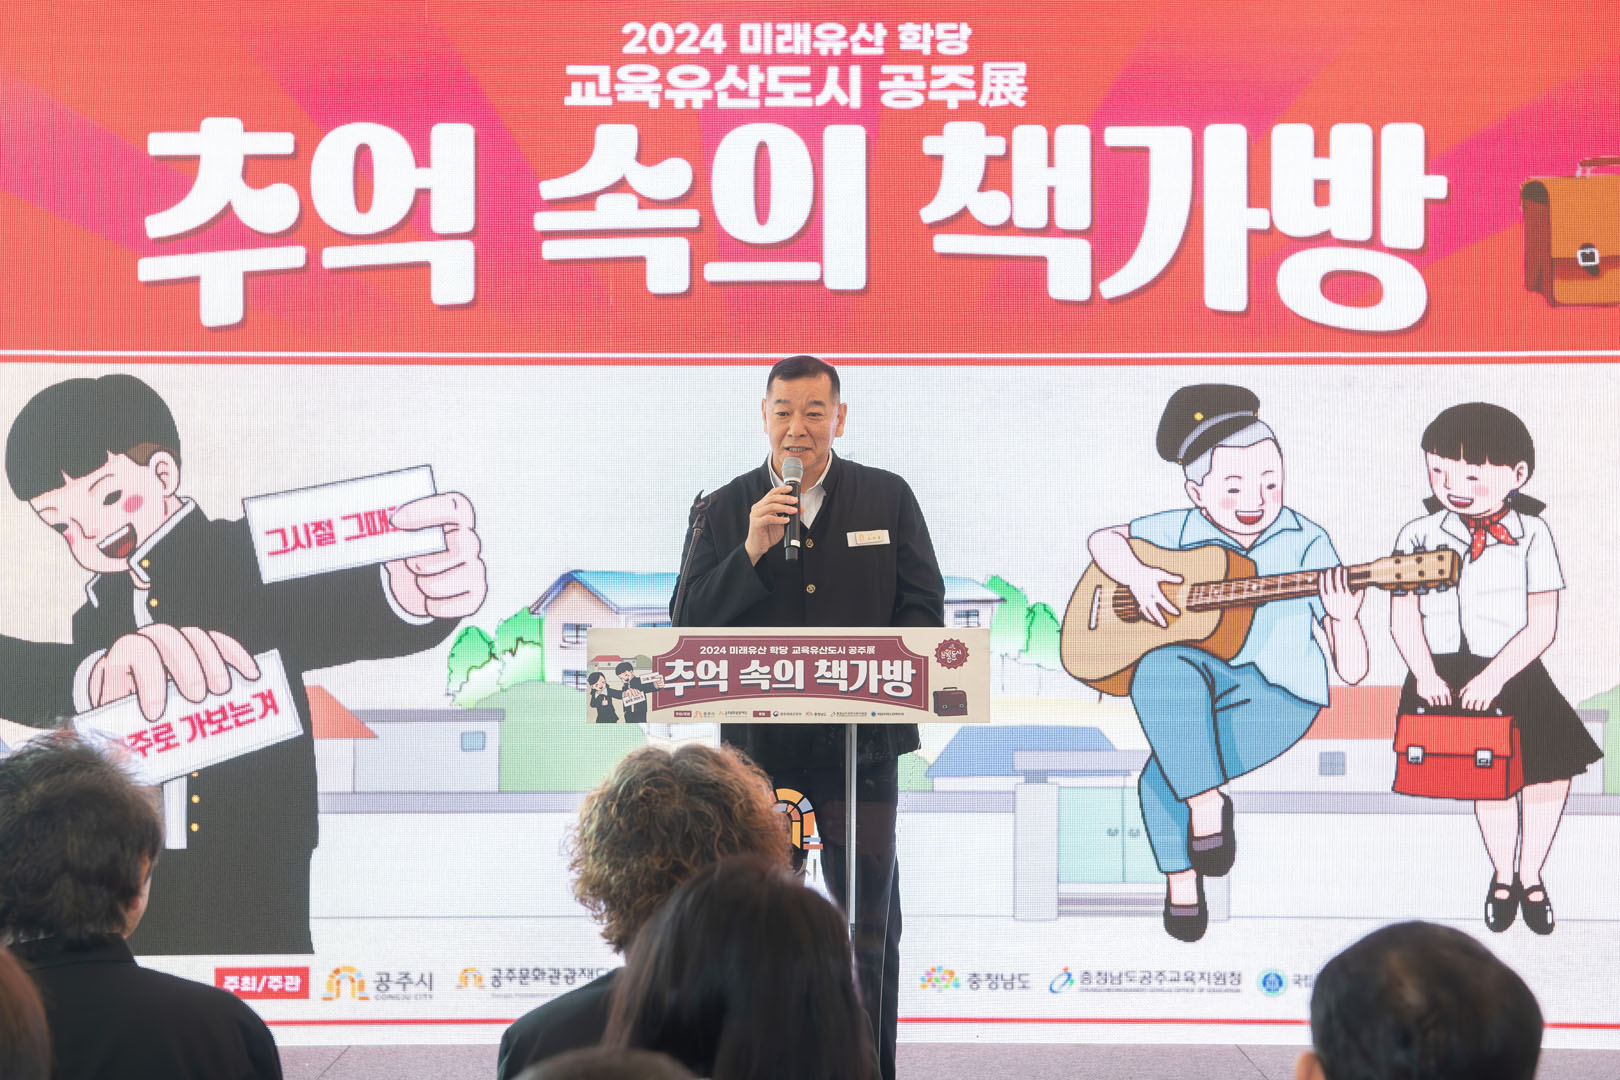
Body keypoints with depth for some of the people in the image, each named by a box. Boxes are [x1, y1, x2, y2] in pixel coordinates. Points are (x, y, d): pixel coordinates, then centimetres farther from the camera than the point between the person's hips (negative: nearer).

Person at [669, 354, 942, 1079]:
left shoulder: (888, 498, 6)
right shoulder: (726, 509, 5)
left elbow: (923, 610, 6)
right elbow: (688, 625, -2)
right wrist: (750, 552, -16)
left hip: (861, 739, 0)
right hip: (759, 741, 0)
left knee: (869, 916, 3)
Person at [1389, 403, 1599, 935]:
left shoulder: (1531, 535, -1)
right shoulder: (1418, 534, 4)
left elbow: (1542, 627, -5)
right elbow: (1403, 617, 4)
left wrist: (1493, 677, -16)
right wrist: (1425, 674, -11)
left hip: (1512, 673, 0)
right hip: (1444, 675, 0)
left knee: (1552, 767, -14)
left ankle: (1530, 875, 10)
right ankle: (1503, 876, 12)